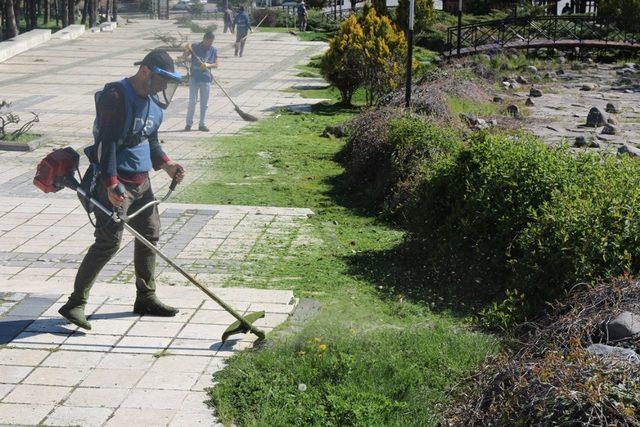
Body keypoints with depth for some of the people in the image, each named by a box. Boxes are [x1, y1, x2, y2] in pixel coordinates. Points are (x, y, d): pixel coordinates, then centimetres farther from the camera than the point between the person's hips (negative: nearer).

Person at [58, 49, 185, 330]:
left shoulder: (153, 100, 11)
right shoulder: (115, 96, -16)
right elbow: (106, 142, -23)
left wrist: (165, 165, 6)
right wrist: (111, 183, -29)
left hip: (142, 181, 9)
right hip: (116, 182, -9)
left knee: (150, 235, 13)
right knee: (109, 241, -13)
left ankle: (145, 299, 27)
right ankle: (75, 303, -5)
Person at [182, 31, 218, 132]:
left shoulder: (213, 50, 2)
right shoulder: (195, 46, -5)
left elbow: (216, 64, 4)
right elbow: (184, 56, -6)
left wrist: (208, 65, -16)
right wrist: (187, 51, -28)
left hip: (206, 79, 3)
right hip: (194, 78, -2)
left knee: (204, 104, 7)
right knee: (192, 102, -2)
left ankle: (202, 124, 16)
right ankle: (189, 123, 8)